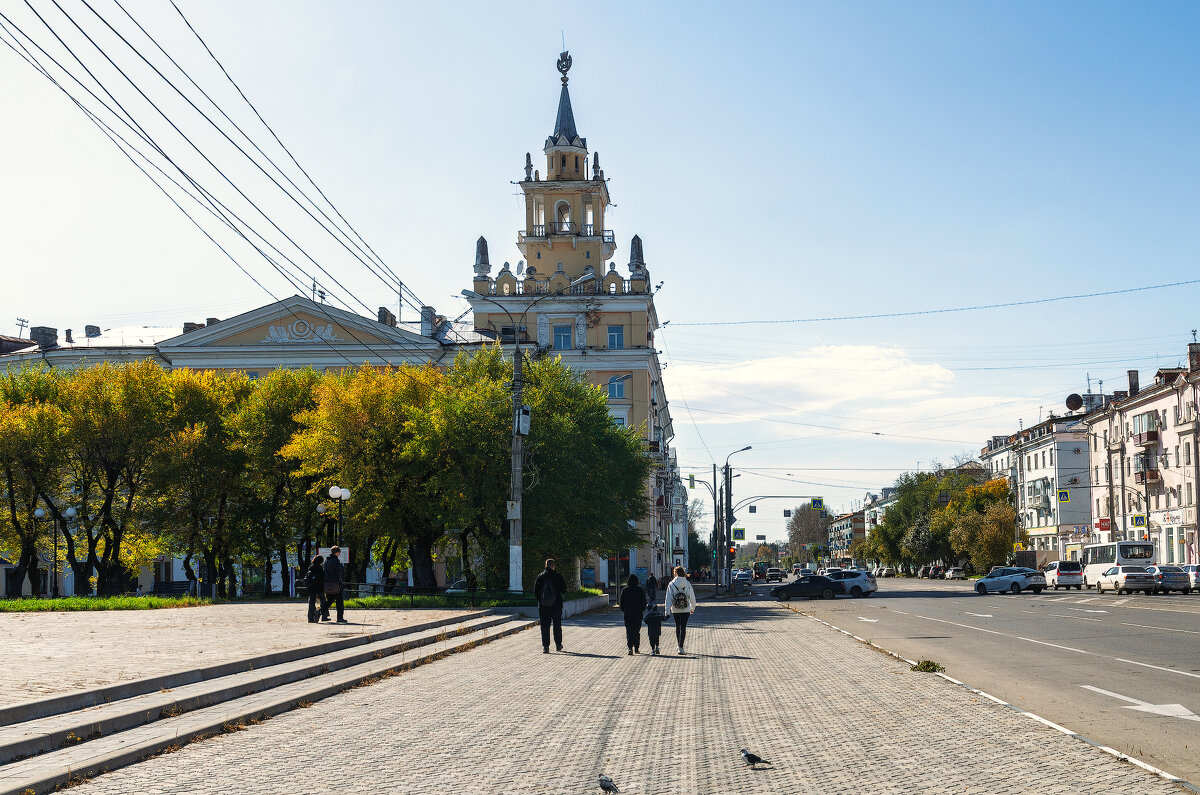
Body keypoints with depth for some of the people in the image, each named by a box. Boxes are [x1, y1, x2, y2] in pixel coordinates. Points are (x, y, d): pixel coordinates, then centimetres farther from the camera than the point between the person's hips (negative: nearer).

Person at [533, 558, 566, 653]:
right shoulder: (558, 576, -7)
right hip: (556, 605, -1)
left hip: (543, 606, 1)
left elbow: (535, 592, 3)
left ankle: (545, 646, -4)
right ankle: (558, 645, 21)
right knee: (557, 625, 13)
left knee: (545, 626, 3)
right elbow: (564, 590, -2)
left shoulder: (540, 577, -1)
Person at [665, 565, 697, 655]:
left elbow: (668, 598, -9)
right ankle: (681, 647, -9)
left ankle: (679, 645, 28)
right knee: (683, 627, 0)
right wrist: (693, 608, 17)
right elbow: (692, 597, 2)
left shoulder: (672, 584, -7)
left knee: (677, 626, 19)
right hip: (686, 610, -1)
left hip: (675, 610, 1)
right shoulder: (687, 584, -4)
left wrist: (667, 610, -8)